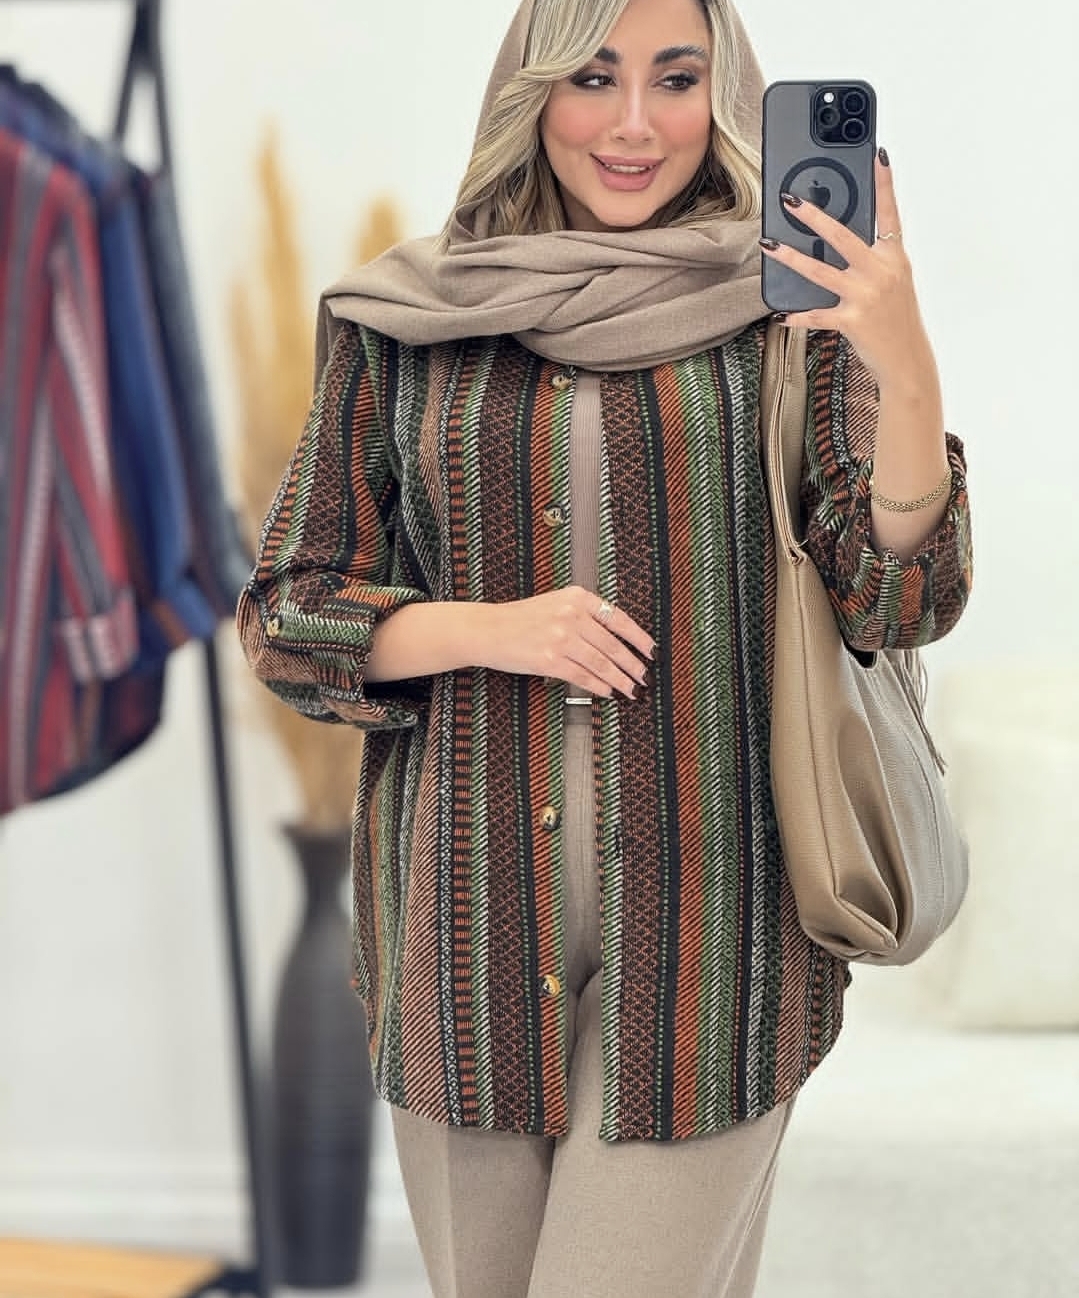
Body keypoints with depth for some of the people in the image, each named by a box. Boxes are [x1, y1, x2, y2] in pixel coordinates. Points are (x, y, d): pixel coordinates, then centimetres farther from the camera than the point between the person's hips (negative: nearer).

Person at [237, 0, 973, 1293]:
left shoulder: (791, 311, 1)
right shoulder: (403, 326, 4)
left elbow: (898, 603, -5)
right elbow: (283, 613, 6)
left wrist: (907, 373, -21)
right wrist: (486, 627, -12)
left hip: (699, 920, -2)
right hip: (467, 908, 2)